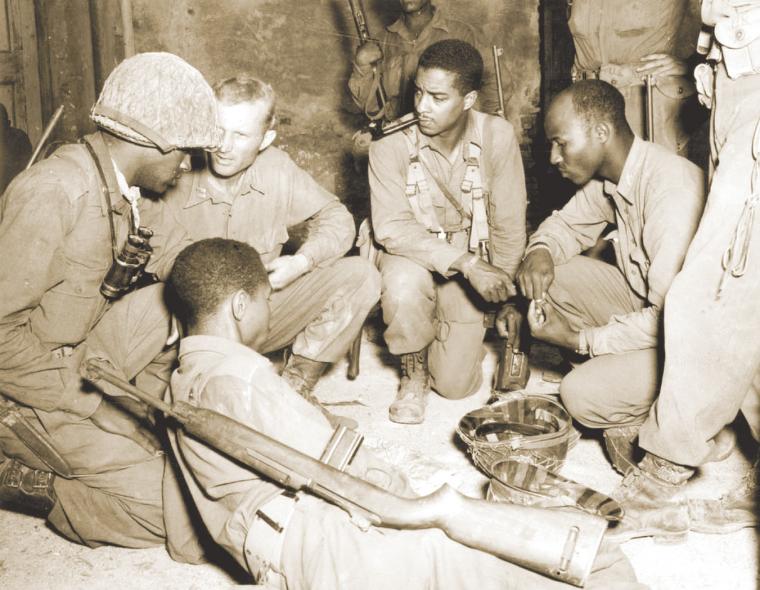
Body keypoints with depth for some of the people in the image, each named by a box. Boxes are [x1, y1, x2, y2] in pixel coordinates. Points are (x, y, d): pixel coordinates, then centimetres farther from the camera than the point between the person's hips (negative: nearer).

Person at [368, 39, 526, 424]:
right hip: (411, 254, -1)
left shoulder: (497, 136, -17)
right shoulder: (390, 147, -21)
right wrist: (464, 262, -36)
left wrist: (505, 297, 0)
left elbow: (509, 226, -8)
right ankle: (413, 374, -7)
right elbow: (391, 229, -26)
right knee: (405, 285, -39)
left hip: (471, 261, 1)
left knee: (456, 385, -4)